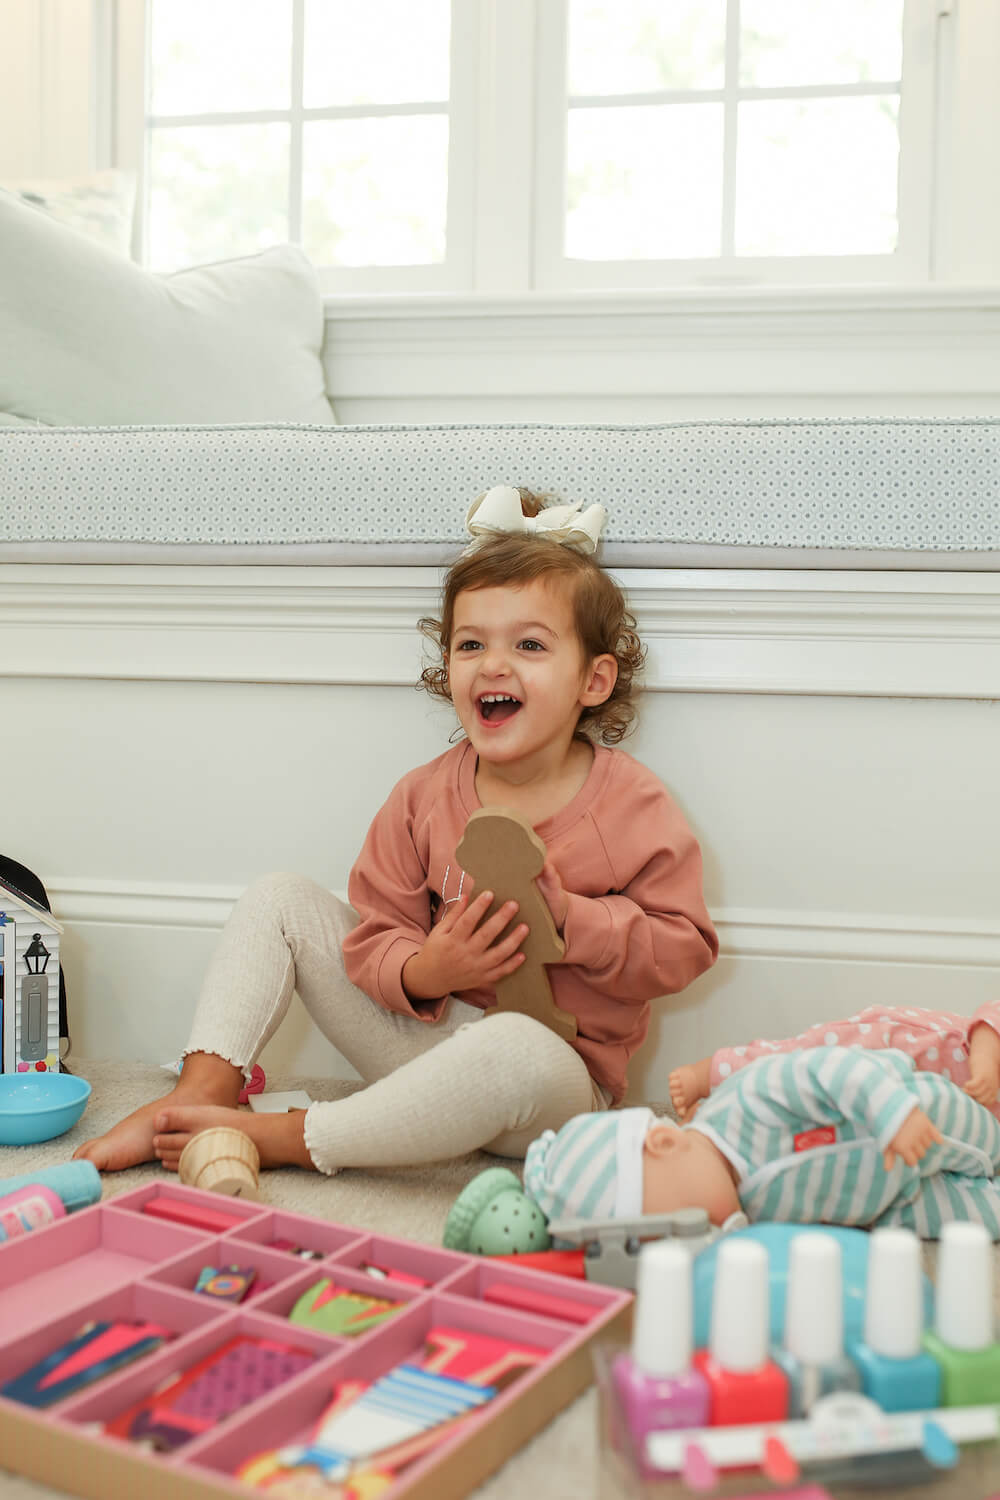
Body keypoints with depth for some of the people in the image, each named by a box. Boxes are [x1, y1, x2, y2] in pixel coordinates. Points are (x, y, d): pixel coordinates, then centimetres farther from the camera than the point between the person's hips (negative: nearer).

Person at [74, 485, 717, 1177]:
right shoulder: (423, 797, -2)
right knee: (280, 898, 3)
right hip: (428, 1032, 4)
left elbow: (683, 947, -9)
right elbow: (374, 935, -1)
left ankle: (280, 1138, -24)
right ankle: (203, 1092, -5)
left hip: (562, 1071, -4)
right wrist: (420, 972, -24)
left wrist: (569, 916, -24)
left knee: (526, 1054, -42)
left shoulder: (634, 806, -11)